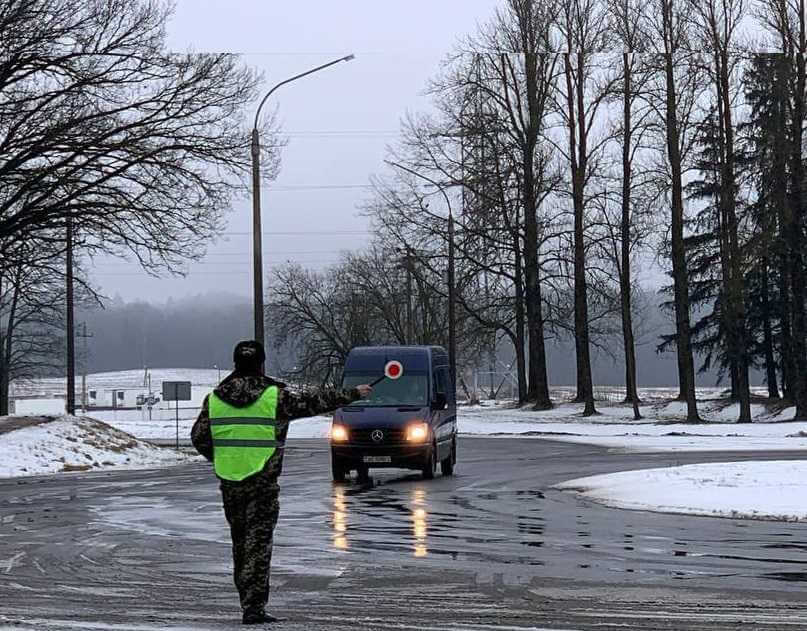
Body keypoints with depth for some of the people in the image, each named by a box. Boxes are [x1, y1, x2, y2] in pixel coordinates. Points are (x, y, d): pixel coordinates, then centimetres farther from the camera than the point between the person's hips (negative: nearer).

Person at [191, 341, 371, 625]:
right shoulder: (274, 396, -8)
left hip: (229, 483, 4)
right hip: (263, 483, -4)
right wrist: (353, 394, 9)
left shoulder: (215, 398, 4)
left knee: (240, 541, 16)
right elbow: (313, 403, -2)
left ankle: (248, 600, 21)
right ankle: (254, 608, -8)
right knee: (258, 543, -3)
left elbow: (199, 436, 6)